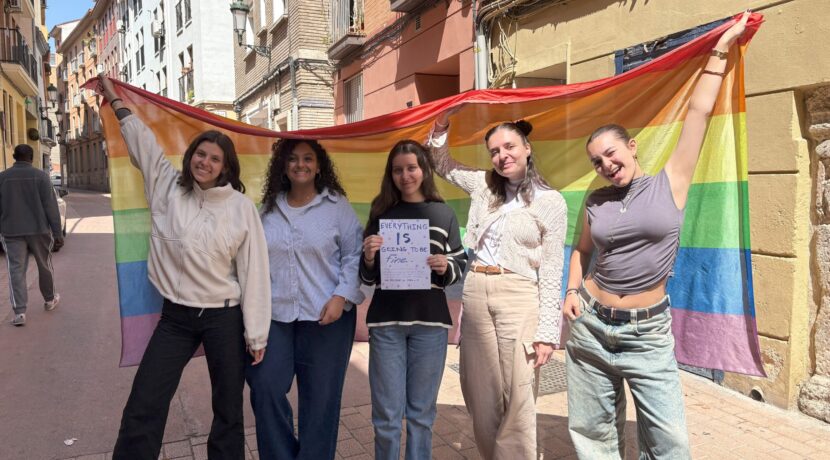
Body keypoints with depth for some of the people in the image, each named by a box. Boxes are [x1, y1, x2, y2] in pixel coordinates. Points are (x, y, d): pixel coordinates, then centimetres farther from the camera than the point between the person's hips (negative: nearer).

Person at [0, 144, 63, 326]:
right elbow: (51, 206, -8)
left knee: (16, 270, 1)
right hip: (38, 229, -1)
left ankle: (19, 312, -5)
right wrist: (58, 233, -5)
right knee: (44, 265, 15)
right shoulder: (41, 176, -5)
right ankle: (49, 300, 30)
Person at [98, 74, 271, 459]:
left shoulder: (242, 207, -7)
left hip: (224, 317, -2)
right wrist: (115, 99, 22)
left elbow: (254, 272, -7)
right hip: (175, 316, 3)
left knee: (229, 412, 10)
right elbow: (142, 140, 13)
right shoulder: (168, 187, 2)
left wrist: (256, 334, -7)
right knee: (142, 409, 0)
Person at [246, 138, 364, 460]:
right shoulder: (269, 208, 9)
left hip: (325, 316, -3)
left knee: (320, 397, 6)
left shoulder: (337, 205, -2)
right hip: (274, 315, 3)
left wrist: (342, 296, -14)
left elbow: (353, 256, -3)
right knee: (265, 388, 2)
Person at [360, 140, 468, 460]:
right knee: (387, 413, 6)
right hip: (386, 320, 0)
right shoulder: (380, 214, 6)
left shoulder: (443, 214, 6)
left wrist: (445, 267, -13)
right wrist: (369, 258, -13)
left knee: (421, 411, 12)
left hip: (430, 320, 0)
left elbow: (460, 266, 8)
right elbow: (368, 278, 8)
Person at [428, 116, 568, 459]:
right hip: (475, 295, 4)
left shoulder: (551, 202, 0)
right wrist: (441, 124, 9)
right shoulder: (483, 185, 11)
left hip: (520, 299, -4)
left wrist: (547, 332, -7)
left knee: (518, 400, -3)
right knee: (480, 396, 11)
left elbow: (551, 273, -3)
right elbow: (441, 164, 25)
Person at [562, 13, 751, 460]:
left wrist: (721, 49, 1)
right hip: (590, 324, 3)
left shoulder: (670, 183, -3)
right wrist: (572, 291, 4)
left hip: (648, 331, -2)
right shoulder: (596, 201, 5)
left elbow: (698, 113, -3)